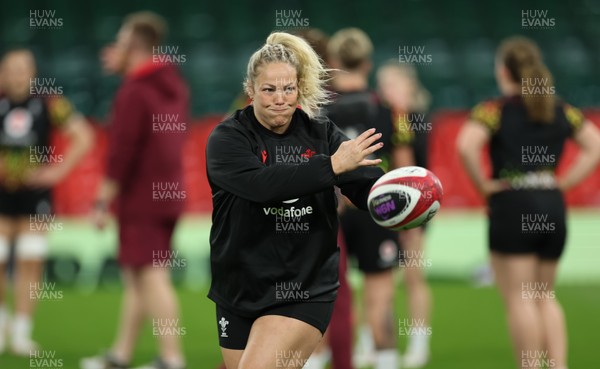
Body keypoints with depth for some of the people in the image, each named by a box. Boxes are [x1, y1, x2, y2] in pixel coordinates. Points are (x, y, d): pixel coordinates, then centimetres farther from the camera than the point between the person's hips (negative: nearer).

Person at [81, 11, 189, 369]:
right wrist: (125, 69, 24)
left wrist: (104, 201, -14)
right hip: (168, 195, 9)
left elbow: (121, 152, -19)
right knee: (135, 276, 15)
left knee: (152, 276, -9)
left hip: (140, 199, -9)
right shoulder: (173, 85, 11)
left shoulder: (134, 92, -16)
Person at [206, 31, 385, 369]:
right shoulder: (228, 139, -7)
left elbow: (370, 186, -10)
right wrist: (332, 166, -31)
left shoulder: (322, 134, 1)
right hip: (241, 289, 1)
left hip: (306, 292, -1)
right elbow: (262, 183, -26)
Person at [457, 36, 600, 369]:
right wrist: (566, 180, 8)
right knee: (545, 296, 17)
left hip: (511, 205, -5)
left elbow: (466, 145, -23)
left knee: (519, 298, -1)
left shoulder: (495, 110, -7)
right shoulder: (561, 110, 9)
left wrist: (483, 185, -10)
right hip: (553, 205, 5)